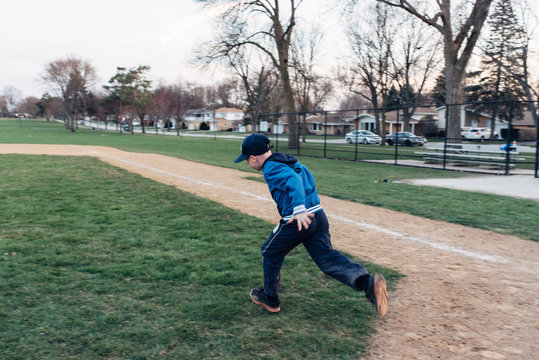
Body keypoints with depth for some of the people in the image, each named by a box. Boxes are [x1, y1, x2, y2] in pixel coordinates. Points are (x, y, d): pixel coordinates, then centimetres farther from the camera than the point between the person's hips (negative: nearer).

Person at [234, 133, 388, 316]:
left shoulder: (271, 168, -9)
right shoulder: (289, 160, 19)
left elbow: (293, 180, -27)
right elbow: (308, 179, 29)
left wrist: (299, 209, -38)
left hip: (297, 221, -8)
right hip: (318, 215, 8)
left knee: (271, 253, 15)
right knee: (327, 258, 4)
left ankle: (270, 299, 29)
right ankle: (368, 283, -16)